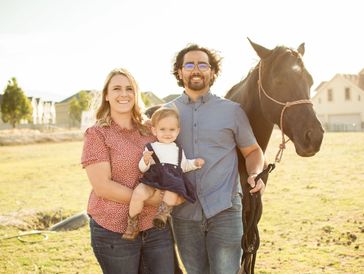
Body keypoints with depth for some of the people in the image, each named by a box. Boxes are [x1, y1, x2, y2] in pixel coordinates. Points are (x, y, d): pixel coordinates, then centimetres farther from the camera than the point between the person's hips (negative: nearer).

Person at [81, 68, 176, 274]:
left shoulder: (150, 131, 8)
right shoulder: (97, 134, -5)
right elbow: (102, 186, -13)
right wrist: (154, 199, -16)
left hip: (157, 228, 4)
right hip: (114, 231, -4)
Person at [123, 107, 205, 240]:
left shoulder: (178, 150, 22)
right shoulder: (150, 148, 10)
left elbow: (184, 166, 35)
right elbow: (142, 168, 5)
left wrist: (195, 163, 19)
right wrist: (145, 161, -16)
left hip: (173, 180, 1)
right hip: (152, 179, -1)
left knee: (173, 192, -36)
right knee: (138, 193, -29)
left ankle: (162, 214, -17)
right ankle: (132, 224, -13)